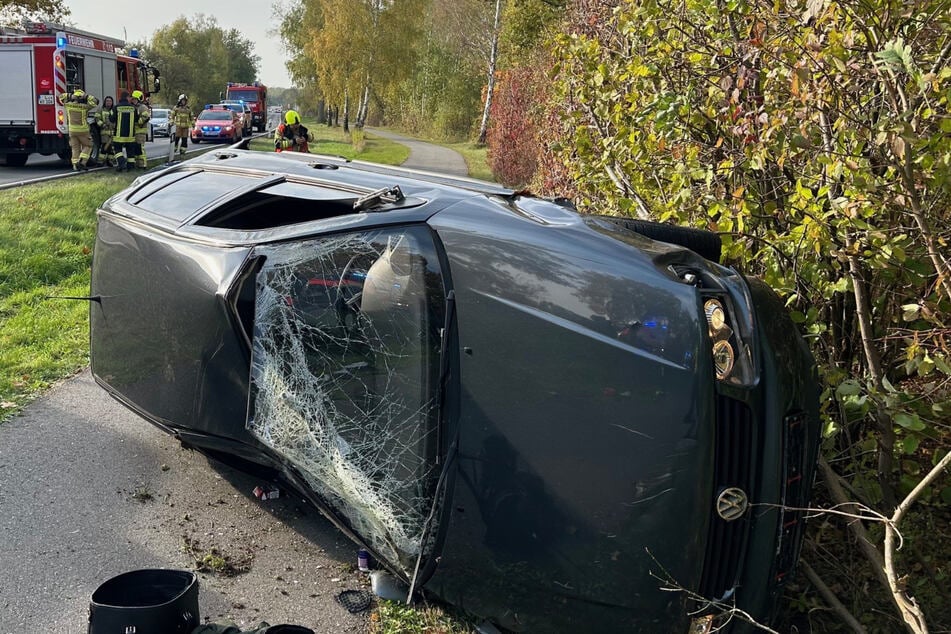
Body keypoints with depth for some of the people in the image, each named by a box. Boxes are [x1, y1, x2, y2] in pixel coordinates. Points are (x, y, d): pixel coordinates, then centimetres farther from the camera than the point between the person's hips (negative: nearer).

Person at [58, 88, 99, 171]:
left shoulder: (68, 105, -1)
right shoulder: (84, 107, -13)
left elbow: (61, 97, 16)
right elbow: (95, 101, -10)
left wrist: (70, 95, 9)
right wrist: (86, 96, -6)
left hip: (72, 130, 4)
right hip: (83, 130, -4)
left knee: (75, 148, 9)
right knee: (87, 146, 11)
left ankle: (75, 166, 4)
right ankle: (82, 162, -5)